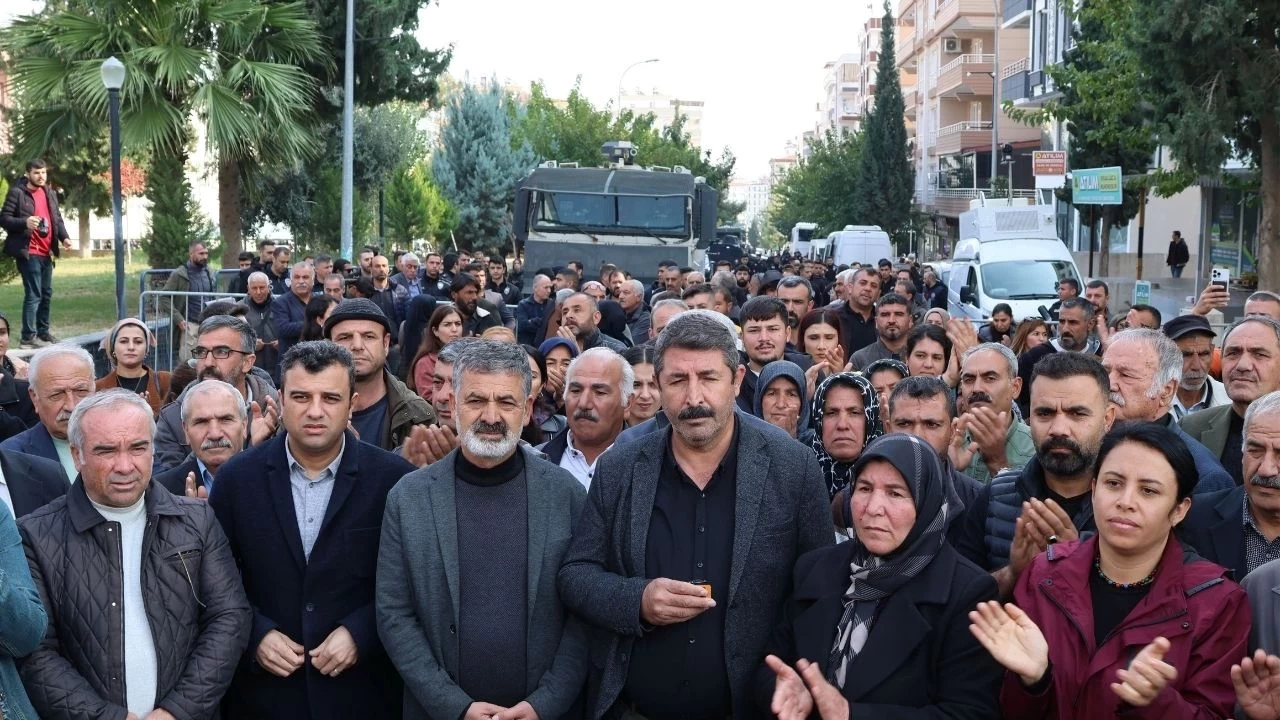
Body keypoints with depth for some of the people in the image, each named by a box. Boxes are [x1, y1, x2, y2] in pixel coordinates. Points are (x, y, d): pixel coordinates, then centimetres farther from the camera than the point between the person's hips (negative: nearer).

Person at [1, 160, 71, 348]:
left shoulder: (50, 194, 15)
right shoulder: (17, 192, -6)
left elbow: (57, 218, 18)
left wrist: (64, 237, 0)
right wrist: (25, 222, -26)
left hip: (46, 252, 7)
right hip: (28, 252, -7)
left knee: (46, 293, 13)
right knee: (33, 294, -10)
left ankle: (43, 331, 24)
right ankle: (28, 336, -6)